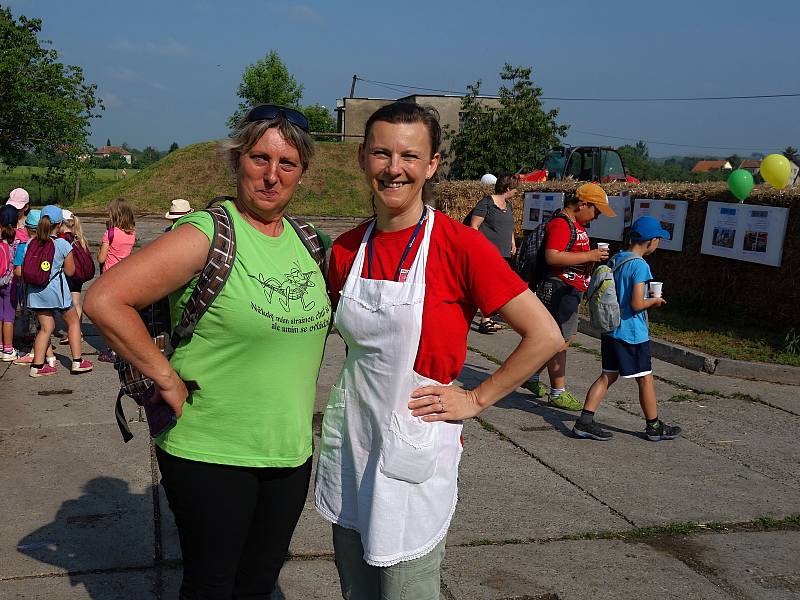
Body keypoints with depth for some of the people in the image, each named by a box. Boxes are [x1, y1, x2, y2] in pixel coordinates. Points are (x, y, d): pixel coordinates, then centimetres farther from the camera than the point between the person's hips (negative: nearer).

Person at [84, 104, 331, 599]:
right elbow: (104, 301, -22)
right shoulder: (205, 234, -15)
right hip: (211, 457, -5)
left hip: (292, 452, 6)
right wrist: (167, 380, -19)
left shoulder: (304, 239, 5)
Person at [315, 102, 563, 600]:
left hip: (414, 450, -5)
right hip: (349, 438, 5)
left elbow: (545, 336, -15)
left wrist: (476, 399, -11)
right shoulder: (347, 249, 1)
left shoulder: (460, 245, -15)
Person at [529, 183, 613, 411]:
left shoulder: (575, 223, 16)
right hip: (559, 289, -11)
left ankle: (533, 377, 28)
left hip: (569, 290, 11)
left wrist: (594, 255, 11)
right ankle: (558, 393, 5)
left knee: (567, 336, 18)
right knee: (560, 341, -4)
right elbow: (552, 257, -29)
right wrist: (588, 256, -24)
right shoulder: (561, 224, -17)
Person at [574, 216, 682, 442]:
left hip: (610, 329, 8)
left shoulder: (614, 260, 7)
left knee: (608, 376, 11)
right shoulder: (640, 266, -18)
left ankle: (585, 421, 4)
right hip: (632, 333, -8)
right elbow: (637, 304, -22)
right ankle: (654, 426, 21)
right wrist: (654, 301, -2)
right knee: (645, 379, 8)